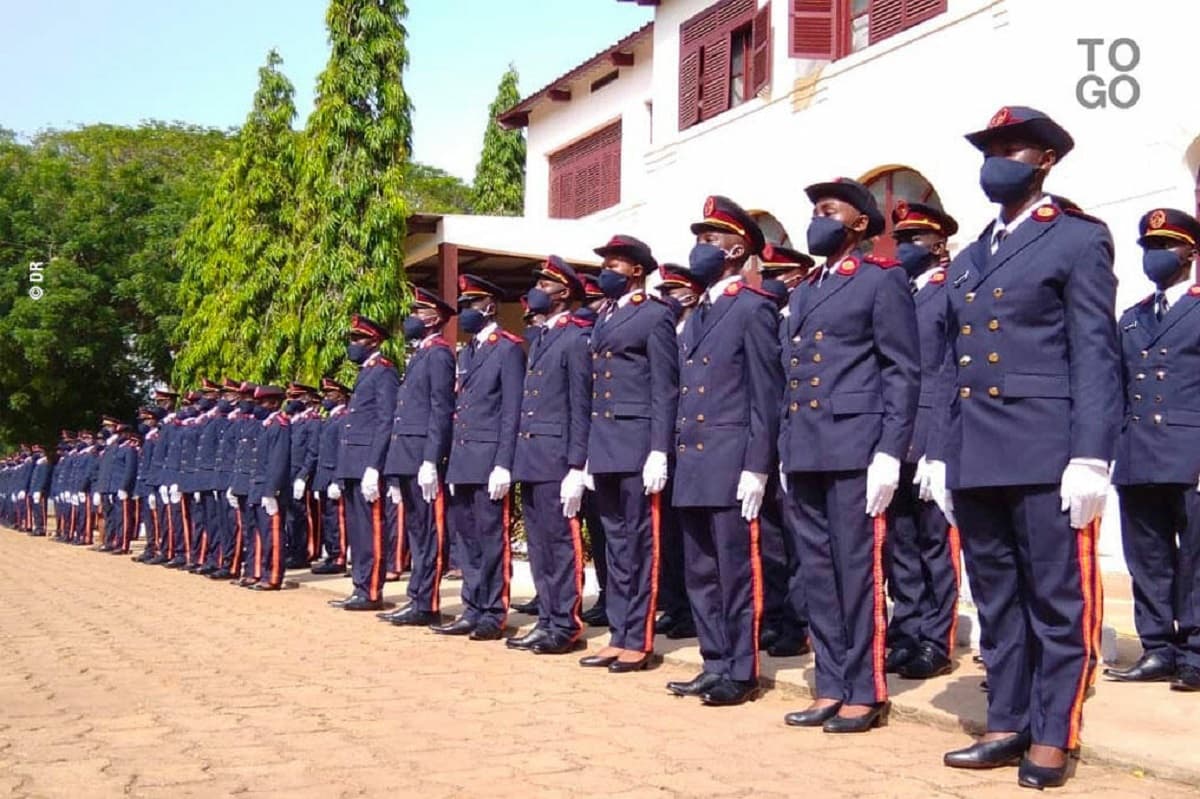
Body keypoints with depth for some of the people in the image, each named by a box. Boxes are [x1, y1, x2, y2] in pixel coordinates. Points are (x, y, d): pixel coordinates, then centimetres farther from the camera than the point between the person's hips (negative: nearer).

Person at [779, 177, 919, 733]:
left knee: (857, 572, -3)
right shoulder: (803, 294, 21)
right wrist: (785, 452, 15)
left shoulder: (882, 281, 0)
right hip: (803, 455, 7)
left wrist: (888, 454, -14)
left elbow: (903, 372, -6)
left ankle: (866, 693, 5)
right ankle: (831, 687, 16)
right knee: (817, 574, 9)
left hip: (853, 451, -7)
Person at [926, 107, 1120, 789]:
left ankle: (1054, 738, 9)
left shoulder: (1079, 239, 1)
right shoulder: (968, 261, 19)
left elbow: (1095, 354, -7)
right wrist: (941, 456, 13)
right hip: (976, 462, 7)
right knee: (997, 603, 11)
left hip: (1046, 458, -6)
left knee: (1058, 603, 1)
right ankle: (1009, 725, 20)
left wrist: (1090, 458, -14)